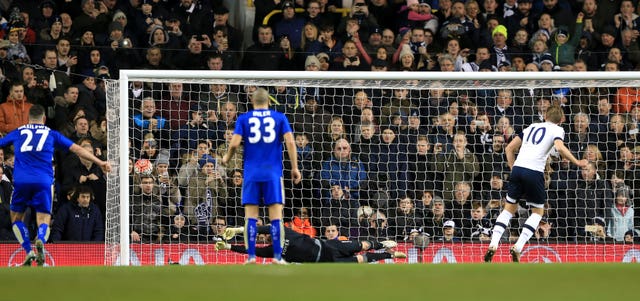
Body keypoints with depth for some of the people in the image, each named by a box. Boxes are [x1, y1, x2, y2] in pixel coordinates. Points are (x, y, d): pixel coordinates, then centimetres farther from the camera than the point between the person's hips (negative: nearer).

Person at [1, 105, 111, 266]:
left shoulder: (17, 132, 21)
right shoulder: (52, 134, 18)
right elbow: (77, 149, 14)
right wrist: (100, 162, 16)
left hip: (21, 180, 0)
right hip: (43, 181, 0)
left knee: (16, 218, 19)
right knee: (43, 221, 2)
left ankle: (29, 252, 0)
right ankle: (40, 240, -33)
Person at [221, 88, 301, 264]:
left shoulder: (244, 119, 5)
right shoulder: (279, 117, 5)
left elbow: (235, 143, -5)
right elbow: (290, 141, -4)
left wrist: (227, 158, 15)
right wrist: (295, 168, 0)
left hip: (252, 173, 0)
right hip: (273, 173, 0)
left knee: (251, 215, 3)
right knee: (276, 215, 0)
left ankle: (251, 256, -2)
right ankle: (277, 256, -5)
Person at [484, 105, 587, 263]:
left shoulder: (532, 127, 25)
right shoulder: (557, 130, 9)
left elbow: (510, 148, 22)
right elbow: (560, 148, -12)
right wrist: (577, 162, -2)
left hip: (518, 168, 4)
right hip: (534, 172, -4)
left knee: (509, 208, 15)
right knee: (538, 212, 13)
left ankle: (493, 245, -2)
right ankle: (518, 247, -2)